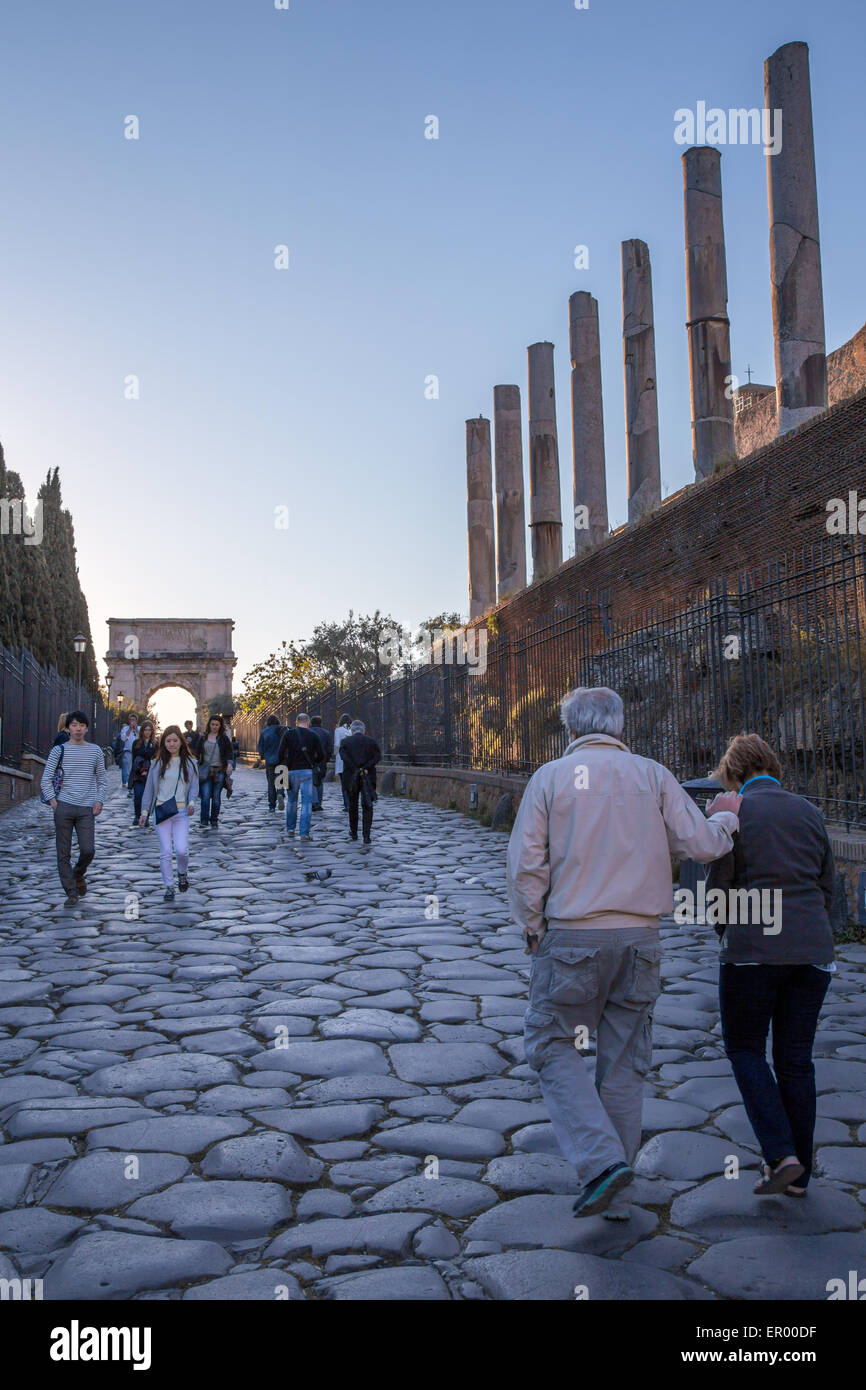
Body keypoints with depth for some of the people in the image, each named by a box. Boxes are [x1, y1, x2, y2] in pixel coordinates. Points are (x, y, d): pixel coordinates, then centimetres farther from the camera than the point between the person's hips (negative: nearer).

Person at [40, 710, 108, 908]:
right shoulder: (59, 750, 4)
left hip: (86, 809, 1)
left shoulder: (95, 751, 10)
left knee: (88, 850, -8)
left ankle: (79, 875, 23)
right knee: (63, 853, -1)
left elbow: (102, 780, 17)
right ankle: (71, 892, 7)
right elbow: (46, 778, 4)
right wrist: (52, 800, -6)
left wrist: (99, 801, 4)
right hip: (64, 806, -1)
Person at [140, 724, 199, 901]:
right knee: (165, 852, 0)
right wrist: (144, 812, 8)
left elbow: (194, 786, 6)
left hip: (181, 812, -1)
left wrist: (192, 802, -13)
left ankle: (183, 873, 18)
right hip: (161, 811, 1)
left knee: (181, 849, -13)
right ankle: (168, 886, 12)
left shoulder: (190, 763, 5)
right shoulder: (157, 763, 6)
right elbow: (149, 788, 10)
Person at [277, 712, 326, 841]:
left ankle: (290, 829, 23)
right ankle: (305, 833, -4)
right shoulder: (313, 735, 2)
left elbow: (281, 753, -5)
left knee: (291, 800, 17)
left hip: (292, 771, 1)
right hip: (307, 771, -1)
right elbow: (321, 756, 1)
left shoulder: (288, 733, 1)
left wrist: (282, 766, 7)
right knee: (307, 802, 1)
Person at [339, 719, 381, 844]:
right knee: (367, 807, 2)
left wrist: (356, 770, -15)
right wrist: (365, 768, -15)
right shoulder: (371, 742, 3)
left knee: (352, 806, 17)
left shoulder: (345, 742, 1)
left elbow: (344, 756, -15)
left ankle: (354, 833, 28)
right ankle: (366, 836, -9)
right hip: (368, 779, 0)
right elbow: (378, 756, -9)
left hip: (351, 778, 0)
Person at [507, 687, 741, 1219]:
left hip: (572, 936, -3)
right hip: (641, 936, 3)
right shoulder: (653, 775, 3)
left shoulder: (551, 777, -1)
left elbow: (526, 864, -6)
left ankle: (601, 1162, -7)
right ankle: (613, 1192, 20)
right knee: (625, 1061, 12)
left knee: (553, 1046, 9)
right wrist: (727, 818, 19)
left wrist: (532, 927, 7)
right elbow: (701, 845, -2)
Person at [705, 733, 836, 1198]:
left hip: (753, 950, -5)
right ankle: (798, 1174, 19)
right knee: (795, 1059, 13)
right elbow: (827, 887, 12)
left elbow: (719, 885, -6)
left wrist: (728, 938, 10)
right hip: (812, 950, 5)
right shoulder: (810, 812, 10)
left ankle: (780, 1154, -1)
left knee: (745, 1048, 12)